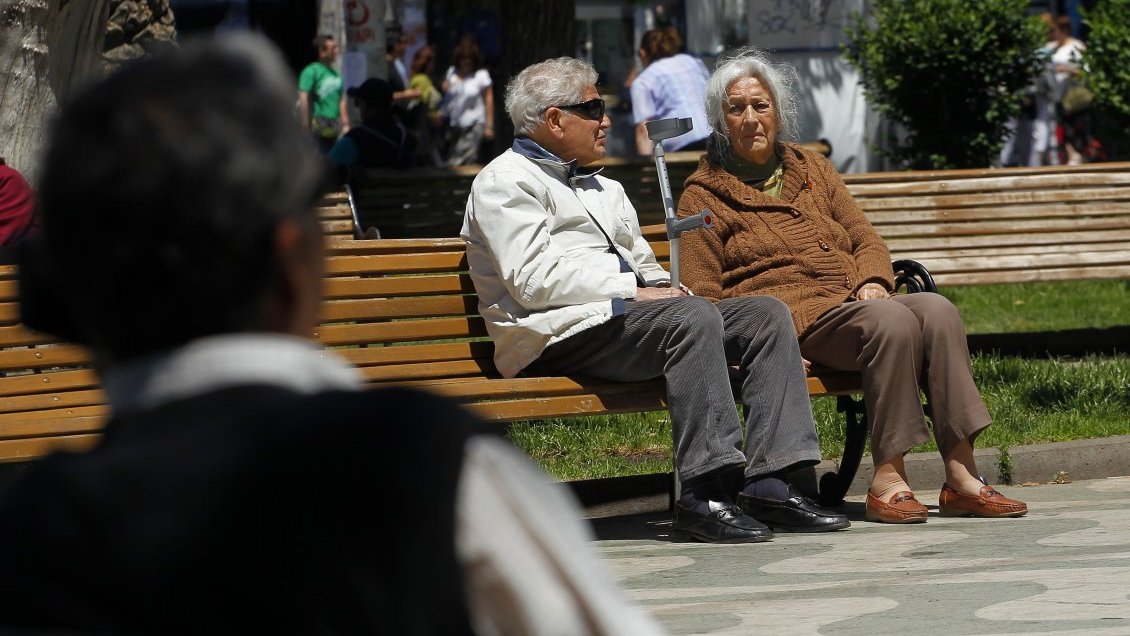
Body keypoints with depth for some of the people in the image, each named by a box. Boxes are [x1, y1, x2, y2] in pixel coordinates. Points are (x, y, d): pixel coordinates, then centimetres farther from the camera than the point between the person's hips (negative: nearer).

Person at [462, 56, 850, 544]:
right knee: (692, 316, -32)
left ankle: (767, 484, -19)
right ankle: (704, 494, -36)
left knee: (765, 314, -7)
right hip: (559, 334, -9)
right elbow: (536, 280, -12)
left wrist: (661, 287, 4)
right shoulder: (506, 182, 2)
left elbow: (643, 264, 29)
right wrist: (632, 290, -14)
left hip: (622, 316, 9)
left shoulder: (603, 189, 31)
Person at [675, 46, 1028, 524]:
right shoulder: (704, 195, 8)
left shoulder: (811, 169, 25)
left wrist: (871, 281, -3)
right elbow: (703, 294, 0)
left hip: (853, 301, 5)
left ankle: (961, 477, -29)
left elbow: (865, 238, 21)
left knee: (936, 310, -25)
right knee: (891, 319, -33)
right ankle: (888, 480, -32)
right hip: (787, 314, -5)